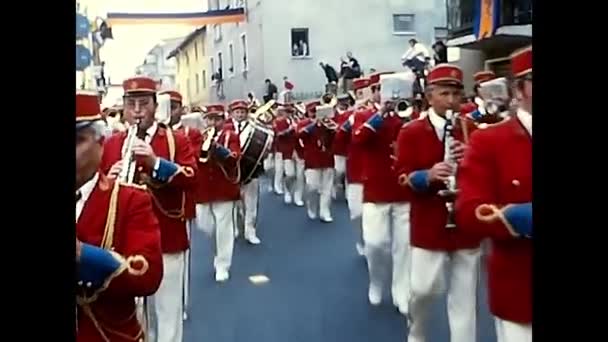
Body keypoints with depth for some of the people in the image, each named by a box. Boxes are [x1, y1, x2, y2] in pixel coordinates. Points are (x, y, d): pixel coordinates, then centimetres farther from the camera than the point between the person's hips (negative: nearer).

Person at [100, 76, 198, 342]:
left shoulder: (177, 140, -2)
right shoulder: (110, 144, 5)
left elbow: (191, 179, -15)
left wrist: (155, 162, -26)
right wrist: (108, 180, -15)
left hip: (167, 241, -2)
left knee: (168, 308, 11)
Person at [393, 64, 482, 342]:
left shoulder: (472, 131, 5)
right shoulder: (411, 132, -3)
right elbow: (403, 177, -7)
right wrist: (428, 175, -26)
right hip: (428, 226, -2)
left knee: (465, 296, 7)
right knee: (424, 289, 3)